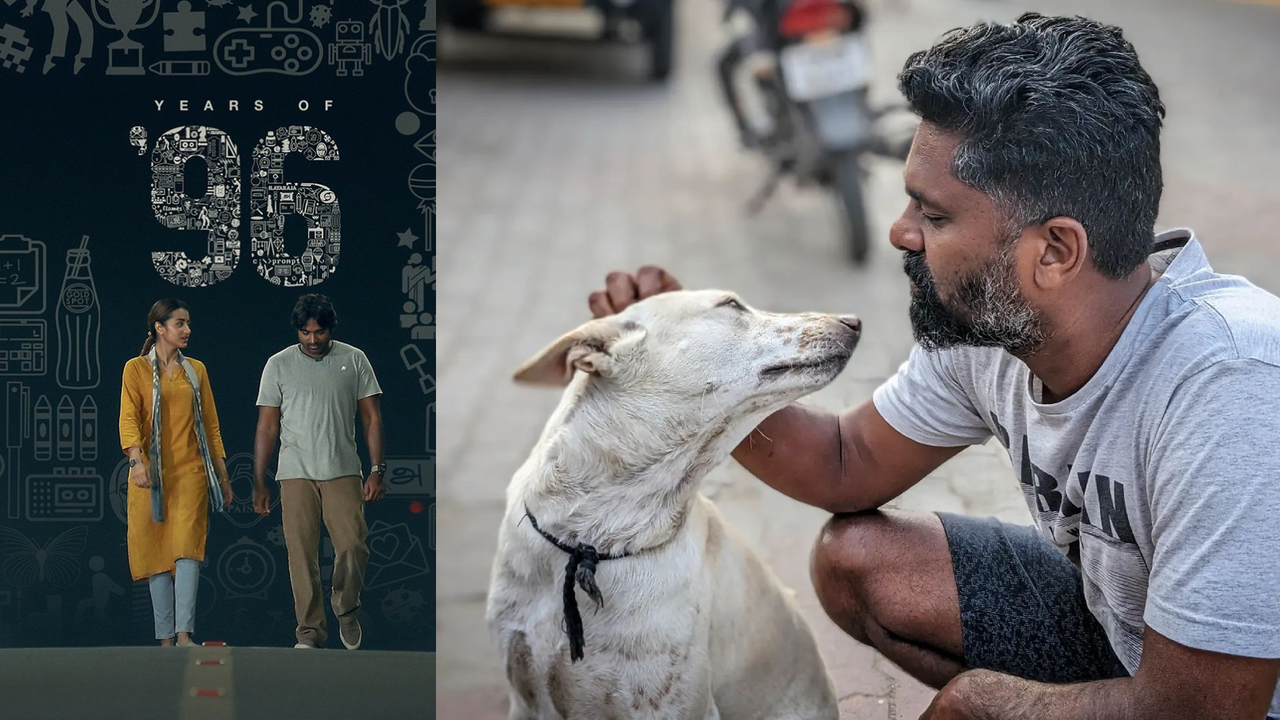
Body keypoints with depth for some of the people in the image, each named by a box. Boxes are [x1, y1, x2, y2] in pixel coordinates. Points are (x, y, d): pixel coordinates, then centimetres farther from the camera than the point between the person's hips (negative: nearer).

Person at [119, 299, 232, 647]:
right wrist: (137, 460, -26)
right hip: (152, 472, -2)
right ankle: (165, 638, 6)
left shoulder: (196, 370, 13)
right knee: (157, 552, 0)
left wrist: (223, 476, 13)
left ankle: (184, 634, -20)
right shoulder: (136, 369, 3)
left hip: (191, 471, 2)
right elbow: (129, 419, -9)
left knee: (187, 548, -14)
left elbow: (211, 425, 16)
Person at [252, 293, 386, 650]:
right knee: (302, 553, -3)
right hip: (296, 474, 0)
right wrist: (259, 483, 3)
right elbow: (267, 427, 6)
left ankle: (347, 610, 14)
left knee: (353, 546, -11)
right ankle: (310, 631, 6)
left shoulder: (354, 360, 5)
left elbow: (371, 418, 7)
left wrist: (377, 470, -2)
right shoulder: (279, 365, 4)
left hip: (343, 472, 0)